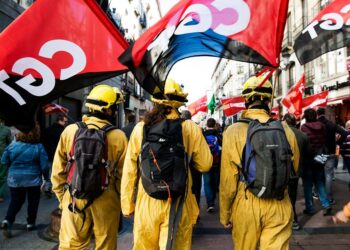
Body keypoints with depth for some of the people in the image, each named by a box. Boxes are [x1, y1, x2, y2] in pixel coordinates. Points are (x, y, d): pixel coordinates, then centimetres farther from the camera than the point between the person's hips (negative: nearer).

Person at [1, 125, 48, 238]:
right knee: (33, 201, 14)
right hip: (32, 178, -2)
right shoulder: (38, 147, -14)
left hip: (14, 178, 3)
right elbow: (44, 165, -11)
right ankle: (30, 223, 21)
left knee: (15, 200, 15)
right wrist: (39, 172, 9)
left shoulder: (13, 145, -6)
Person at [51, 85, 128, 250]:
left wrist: (61, 196, 15)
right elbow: (123, 175, -7)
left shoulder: (70, 130, -6)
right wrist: (122, 200, 10)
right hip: (106, 201, -1)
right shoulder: (119, 136, -13)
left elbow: (58, 170, 1)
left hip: (74, 199, 2)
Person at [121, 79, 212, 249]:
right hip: (178, 204, -1)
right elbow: (205, 165, 1)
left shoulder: (140, 128, -7)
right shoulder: (191, 129, -8)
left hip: (146, 202, 1)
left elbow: (129, 170, -1)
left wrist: (127, 204, 10)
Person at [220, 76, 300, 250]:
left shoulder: (234, 132, -14)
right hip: (279, 206, 1)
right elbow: (294, 170, 9)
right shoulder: (286, 130, -6)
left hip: (246, 205, -1)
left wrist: (225, 214, 4)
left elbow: (228, 181, -10)